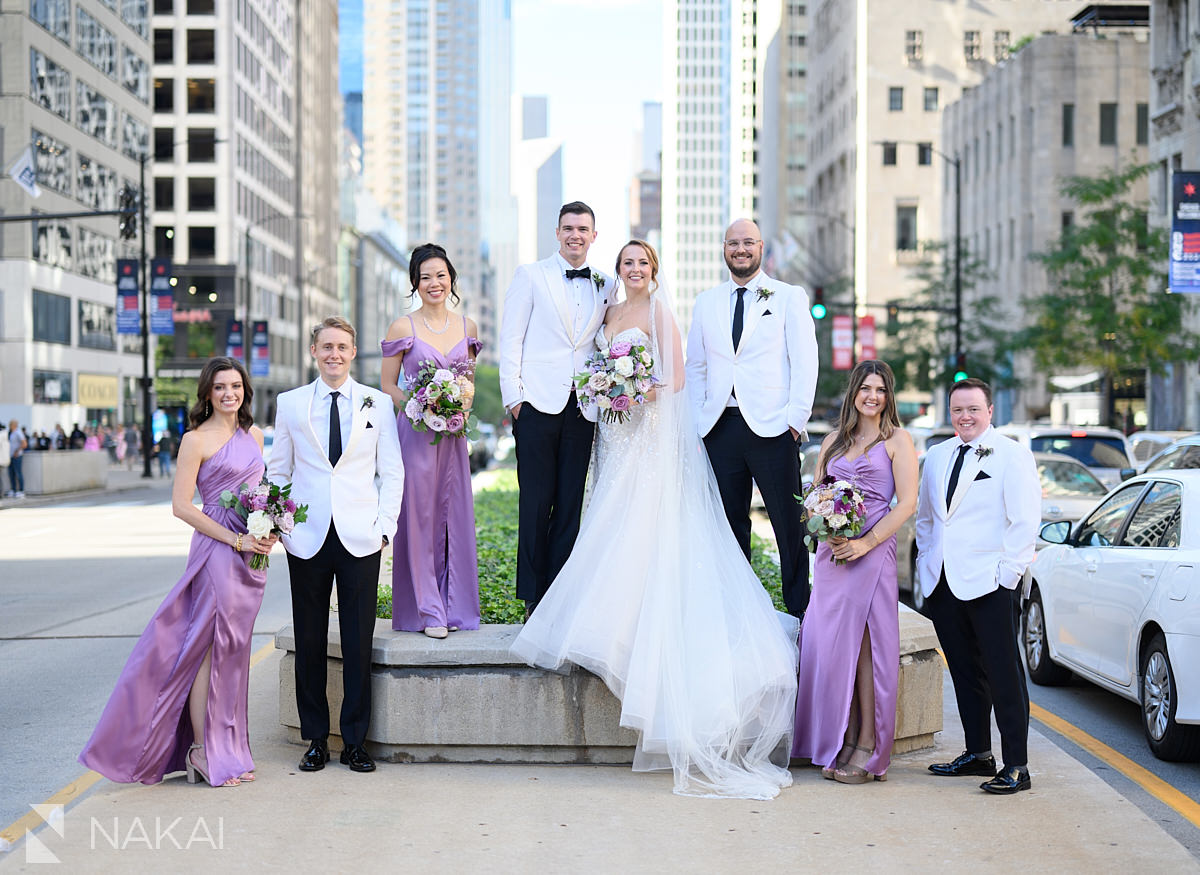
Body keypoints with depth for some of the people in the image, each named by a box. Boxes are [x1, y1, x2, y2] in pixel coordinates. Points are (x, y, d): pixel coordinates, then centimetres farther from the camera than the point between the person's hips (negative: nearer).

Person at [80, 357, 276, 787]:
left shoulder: (253, 434, 13)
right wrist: (236, 540, -14)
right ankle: (201, 750, 2)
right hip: (216, 551, -6)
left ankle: (227, 747, 17)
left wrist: (268, 531, 2)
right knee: (211, 647, -5)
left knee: (233, 648, 10)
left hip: (253, 554, 6)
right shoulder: (196, 440, -6)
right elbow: (181, 506, -11)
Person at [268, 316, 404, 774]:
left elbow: (392, 473, 7)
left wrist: (385, 526, -2)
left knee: (358, 644, 1)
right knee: (309, 643, 4)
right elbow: (278, 471, 12)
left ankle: (355, 741, 10)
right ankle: (316, 740, 15)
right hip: (307, 540, 1)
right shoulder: (290, 403, 8)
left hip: (360, 540, -1)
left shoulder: (378, 403, 7)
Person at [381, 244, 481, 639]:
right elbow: (388, 386, 1)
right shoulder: (403, 328, -2)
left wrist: (464, 403, -3)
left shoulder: (467, 326, 9)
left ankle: (454, 606, 15)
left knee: (454, 514, 5)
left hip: (453, 433, 4)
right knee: (419, 515, -2)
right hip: (415, 430, -4)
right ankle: (427, 610, 5)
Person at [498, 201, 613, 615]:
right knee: (536, 501, -2)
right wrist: (513, 395, -6)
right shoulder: (531, 275, 4)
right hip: (538, 404, -3)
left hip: (582, 407, 3)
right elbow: (511, 339, 1)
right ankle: (534, 595, 6)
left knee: (571, 503, 5)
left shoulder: (605, 286, 13)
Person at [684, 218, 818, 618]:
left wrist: (796, 417, -9)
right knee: (730, 523, 8)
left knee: (789, 524, -1)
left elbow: (805, 361, -1)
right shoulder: (706, 303, 15)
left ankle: (801, 612, 6)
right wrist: (696, 421, 6)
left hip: (772, 427, -3)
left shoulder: (789, 297, 5)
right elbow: (695, 367, 16)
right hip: (720, 429, 4)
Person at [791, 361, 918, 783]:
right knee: (830, 645, 2)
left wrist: (865, 542, -14)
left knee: (864, 644, -6)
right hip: (831, 553, 5)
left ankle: (867, 747, -1)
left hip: (872, 552, -5)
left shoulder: (897, 440, 2)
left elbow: (907, 502, -6)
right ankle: (841, 743, 9)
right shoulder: (834, 440, 17)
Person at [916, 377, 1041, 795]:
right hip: (942, 584, 6)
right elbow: (924, 515, 26)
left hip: (991, 584, -6)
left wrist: (1008, 571, -12)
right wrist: (926, 561, 15)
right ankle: (977, 753, 21)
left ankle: (1016, 767, -2)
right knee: (965, 673, 11)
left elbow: (1025, 520, -7)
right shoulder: (937, 456, 16)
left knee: (1004, 673, -5)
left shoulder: (1012, 455, -3)